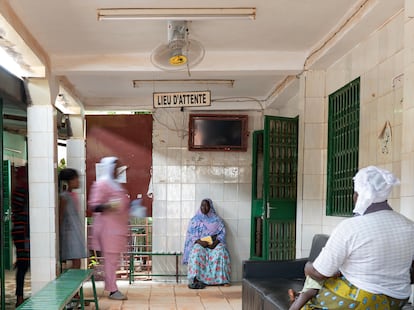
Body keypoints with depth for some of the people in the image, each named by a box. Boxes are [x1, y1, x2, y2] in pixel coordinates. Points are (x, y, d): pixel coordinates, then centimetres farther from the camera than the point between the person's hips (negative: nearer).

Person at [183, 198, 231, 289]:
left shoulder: (217, 220, 12)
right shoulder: (195, 220, 12)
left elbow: (222, 233, 4)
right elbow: (190, 234, 3)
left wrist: (216, 242, -16)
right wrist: (199, 241, -15)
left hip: (214, 243, 0)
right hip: (199, 243, 0)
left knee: (221, 252, -32)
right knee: (197, 252, -35)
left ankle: (223, 279, -32)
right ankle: (195, 280, -39)